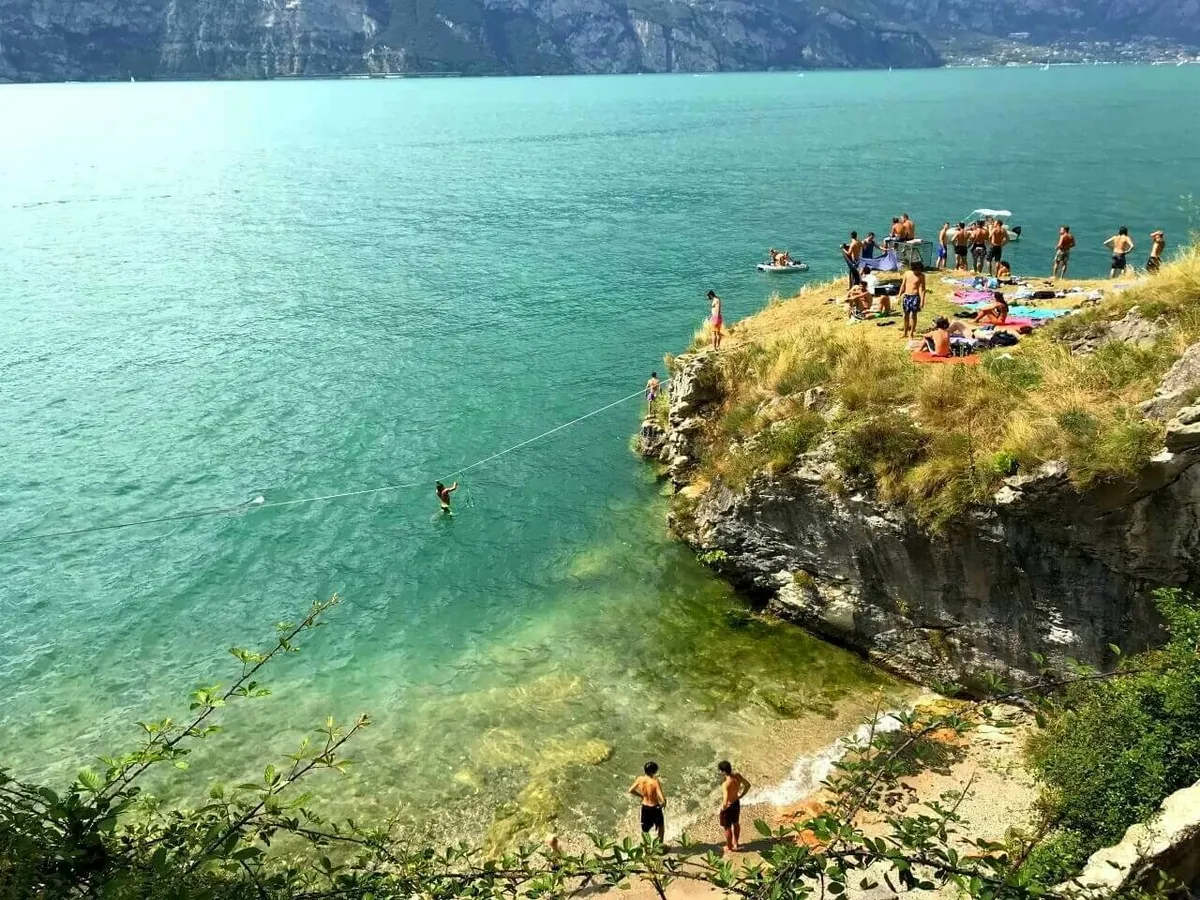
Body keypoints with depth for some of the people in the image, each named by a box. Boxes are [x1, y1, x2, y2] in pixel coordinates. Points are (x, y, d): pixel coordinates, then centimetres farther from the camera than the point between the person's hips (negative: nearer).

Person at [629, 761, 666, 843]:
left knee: (645, 829, 22)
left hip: (644, 807, 3)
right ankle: (660, 844, 36)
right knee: (661, 826, 25)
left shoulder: (640, 779, -13)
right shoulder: (655, 782, -28)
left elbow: (631, 790, -1)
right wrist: (663, 803, -8)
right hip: (655, 808, -3)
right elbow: (662, 799, -31)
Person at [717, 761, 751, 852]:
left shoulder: (726, 784, -37)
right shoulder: (737, 775, -17)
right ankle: (736, 844, 50)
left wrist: (719, 812, -18)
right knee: (736, 823, 30)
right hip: (736, 803, 7)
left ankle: (729, 847, 41)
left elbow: (725, 803, -36)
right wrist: (740, 796, 11)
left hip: (728, 806, -7)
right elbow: (748, 785, 0)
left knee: (727, 827, 20)